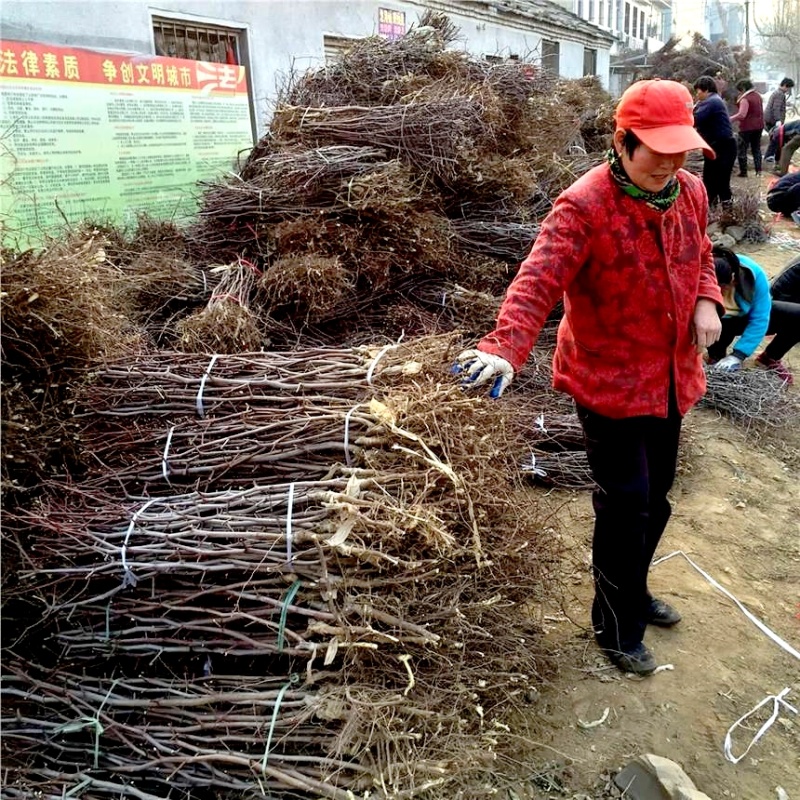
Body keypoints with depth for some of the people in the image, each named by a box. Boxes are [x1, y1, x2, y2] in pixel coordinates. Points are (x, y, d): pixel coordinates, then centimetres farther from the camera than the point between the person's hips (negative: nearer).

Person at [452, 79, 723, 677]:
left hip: (673, 377, 8)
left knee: (657, 496, 20)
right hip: (609, 381, -7)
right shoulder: (584, 206, -21)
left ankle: (634, 592, 45)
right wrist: (505, 348, -48)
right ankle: (617, 629, 23)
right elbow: (538, 281, -32)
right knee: (626, 506, 0)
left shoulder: (691, 191, 3)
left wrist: (708, 301, -4)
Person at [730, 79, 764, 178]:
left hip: (747, 127, -8)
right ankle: (758, 170, 13)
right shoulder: (758, 96, 11)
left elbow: (741, 115, -25)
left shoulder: (745, 99, -17)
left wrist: (729, 120, -23)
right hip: (758, 126, 8)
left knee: (742, 150, 0)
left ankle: (743, 171, 0)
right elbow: (760, 111, 19)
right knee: (756, 148, 15)